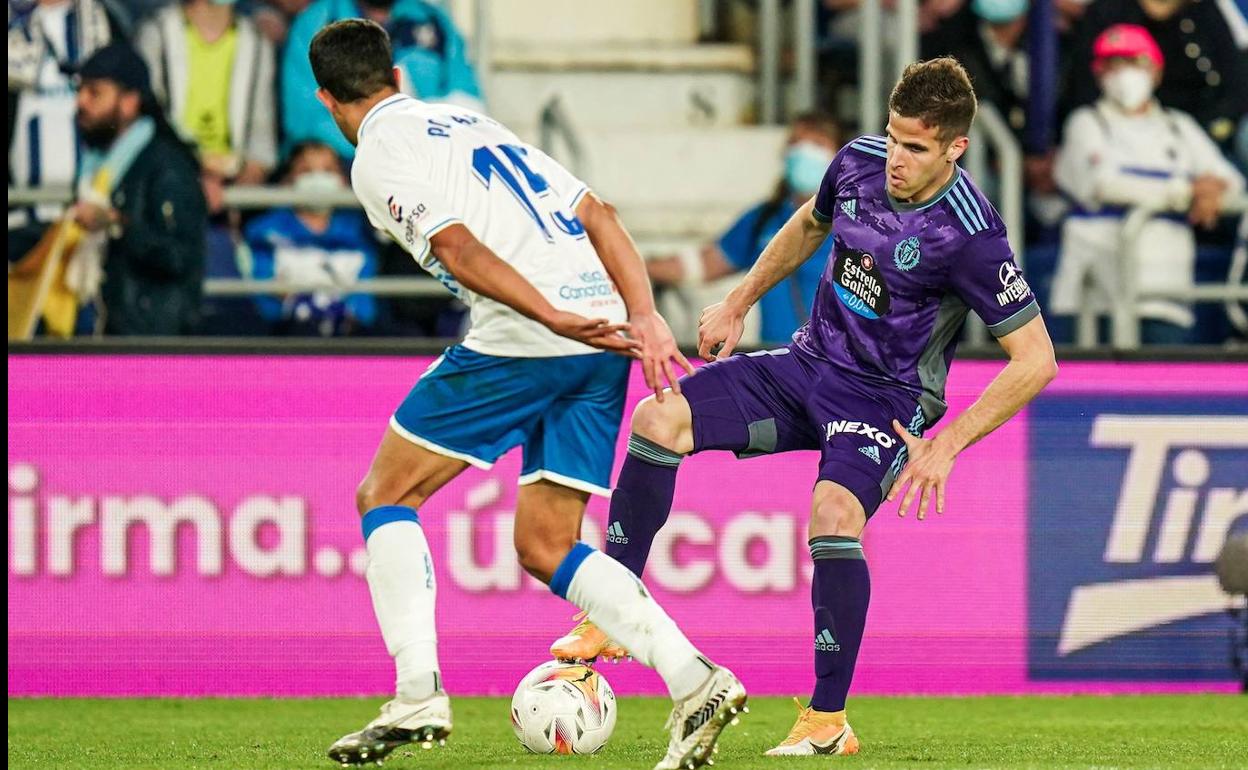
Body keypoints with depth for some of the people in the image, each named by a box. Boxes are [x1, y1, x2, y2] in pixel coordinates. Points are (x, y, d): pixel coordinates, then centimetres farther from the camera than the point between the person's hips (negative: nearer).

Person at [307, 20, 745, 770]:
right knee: (546, 546, 13)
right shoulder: (473, 124, 27)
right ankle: (693, 679, -4)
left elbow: (458, 248, -15)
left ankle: (417, 694, -3)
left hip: (521, 341, -7)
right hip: (603, 335, 7)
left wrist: (555, 318, -22)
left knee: (386, 494, 9)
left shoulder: (380, 158, 2)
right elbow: (598, 215, 19)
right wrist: (646, 319, 11)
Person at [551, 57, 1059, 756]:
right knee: (660, 419, -13)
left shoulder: (970, 236, -22)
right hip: (808, 364, 6)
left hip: (887, 400, -6)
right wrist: (737, 305, 20)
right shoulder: (860, 162, -4)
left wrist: (945, 446, -21)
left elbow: (1036, 360, -19)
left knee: (835, 511, -33)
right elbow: (808, 226, 21)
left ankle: (829, 722, -19)